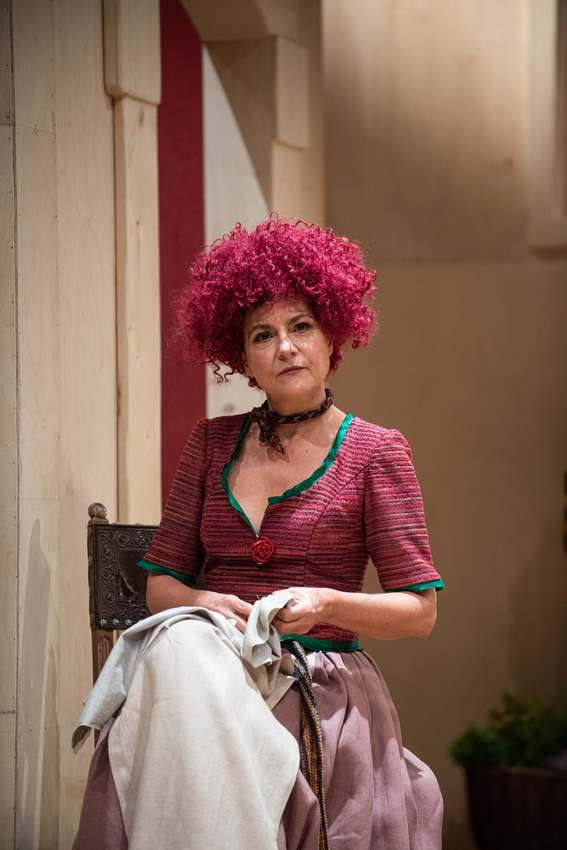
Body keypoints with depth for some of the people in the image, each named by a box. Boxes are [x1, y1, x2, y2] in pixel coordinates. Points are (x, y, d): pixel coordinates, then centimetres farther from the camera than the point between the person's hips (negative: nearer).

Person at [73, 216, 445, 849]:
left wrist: (326, 604, -17)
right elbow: (160, 582, 16)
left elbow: (419, 611, 2)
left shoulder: (375, 452, 5)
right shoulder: (211, 443, 16)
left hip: (324, 689, -3)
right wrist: (203, 603, -8)